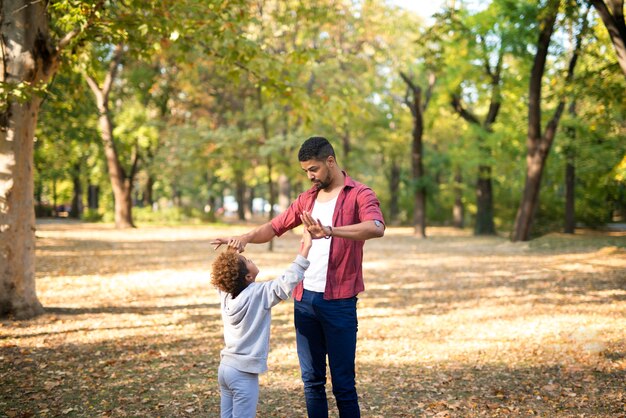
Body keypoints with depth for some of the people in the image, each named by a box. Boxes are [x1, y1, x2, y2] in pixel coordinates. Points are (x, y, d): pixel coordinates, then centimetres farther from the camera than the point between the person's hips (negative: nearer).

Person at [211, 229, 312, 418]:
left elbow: (223, 272, 22)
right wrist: (304, 250, -22)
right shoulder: (259, 294, -17)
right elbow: (288, 282, -24)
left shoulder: (225, 293, 1)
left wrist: (230, 253, 11)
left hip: (225, 367, 7)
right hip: (244, 373, -7)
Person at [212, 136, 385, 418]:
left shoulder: (359, 194, -6)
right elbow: (275, 227, 17)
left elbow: (376, 228, -25)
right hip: (304, 299, 6)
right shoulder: (307, 199, 15)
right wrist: (247, 237, -4)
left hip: (338, 301, -6)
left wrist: (330, 231, -39)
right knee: (311, 379, 11)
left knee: (343, 382, 1)